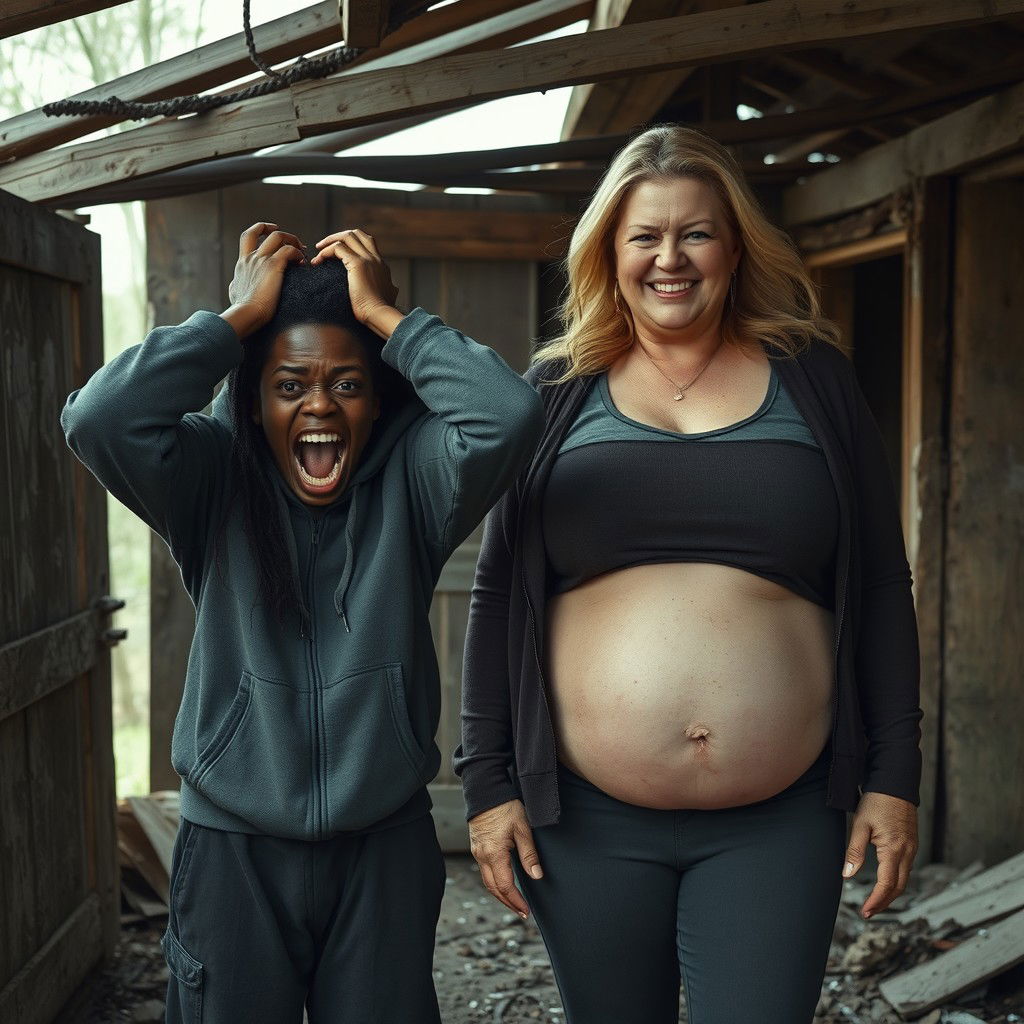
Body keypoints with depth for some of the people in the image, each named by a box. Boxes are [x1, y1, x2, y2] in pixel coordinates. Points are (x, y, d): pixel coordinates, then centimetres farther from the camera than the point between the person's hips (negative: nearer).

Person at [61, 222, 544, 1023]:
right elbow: (100, 419, -23)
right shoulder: (214, 483, -5)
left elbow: (508, 414, -23)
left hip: (387, 848, 1)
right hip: (233, 854, 0)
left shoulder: (409, 482, -5)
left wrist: (385, 314, -14)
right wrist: (239, 317, -15)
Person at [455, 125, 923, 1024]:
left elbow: (880, 589, 6)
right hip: (587, 817, 1)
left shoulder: (812, 381, 5)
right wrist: (488, 780, 1)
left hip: (778, 823, 0)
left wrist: (894, 772, 2)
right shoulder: (557, 394, 5)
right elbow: (498, 596, 5)